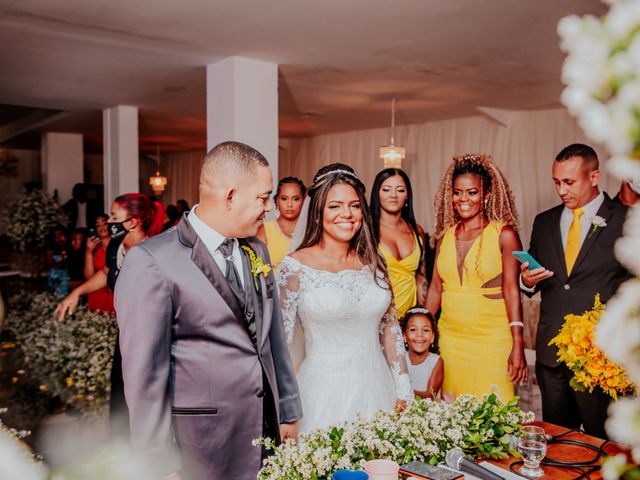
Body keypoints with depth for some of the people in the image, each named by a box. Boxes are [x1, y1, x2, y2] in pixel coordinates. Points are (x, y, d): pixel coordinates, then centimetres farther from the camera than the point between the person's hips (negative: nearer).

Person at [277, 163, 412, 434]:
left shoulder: (373, 262, 4)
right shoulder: (295, 266, -8)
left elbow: (389, 329, 10)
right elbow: (282, 339, -5)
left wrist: (404, 392, 8)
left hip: (377, 387, 4)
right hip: (324, 390, -4)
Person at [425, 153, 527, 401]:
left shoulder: (504, 234, -5)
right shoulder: (445, 236, 7)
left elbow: (511, 291, -9)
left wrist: (518, 346, -14)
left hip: (491, 337, -4)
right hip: (450, 337, 4)